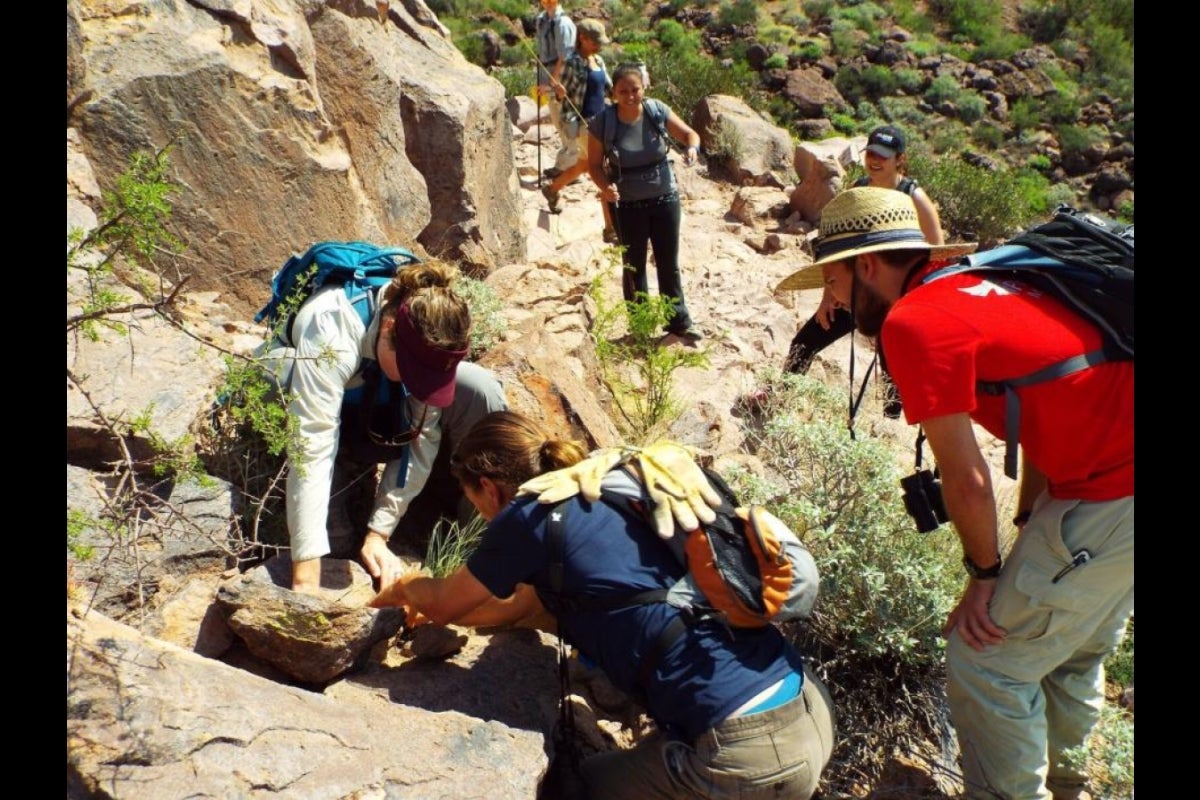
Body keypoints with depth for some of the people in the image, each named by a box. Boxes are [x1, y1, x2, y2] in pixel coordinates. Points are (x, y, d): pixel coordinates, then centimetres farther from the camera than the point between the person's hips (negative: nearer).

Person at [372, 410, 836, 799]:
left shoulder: (530, 518, -8)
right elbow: (520, 606, 29)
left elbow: (442, 605, 9)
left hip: (747, 754, -8)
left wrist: (405, 587, 31)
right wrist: (428, 602, 41)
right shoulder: (594, 505, 15)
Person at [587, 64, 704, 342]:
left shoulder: (658, 111, -9)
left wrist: (692, 148, -22)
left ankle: (678, 321, 27)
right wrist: (605, 187, -26)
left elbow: (689, 133, 2)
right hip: (627, 206, -2)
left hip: (665, 199, 2)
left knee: (669, 263, 13)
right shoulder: (602, 123, -14)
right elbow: (594, 164, -5)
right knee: (634, 267, 11)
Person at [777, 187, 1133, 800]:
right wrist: (1030, 532, 16)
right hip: (1110, 476, 9)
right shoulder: (977, 285, 11)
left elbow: (966, 479, -14)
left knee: (983, 659, 1)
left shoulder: (914, 319, -16)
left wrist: (986, 573, 1)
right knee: (1073, 651, 26)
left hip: (1111, 498, -9)